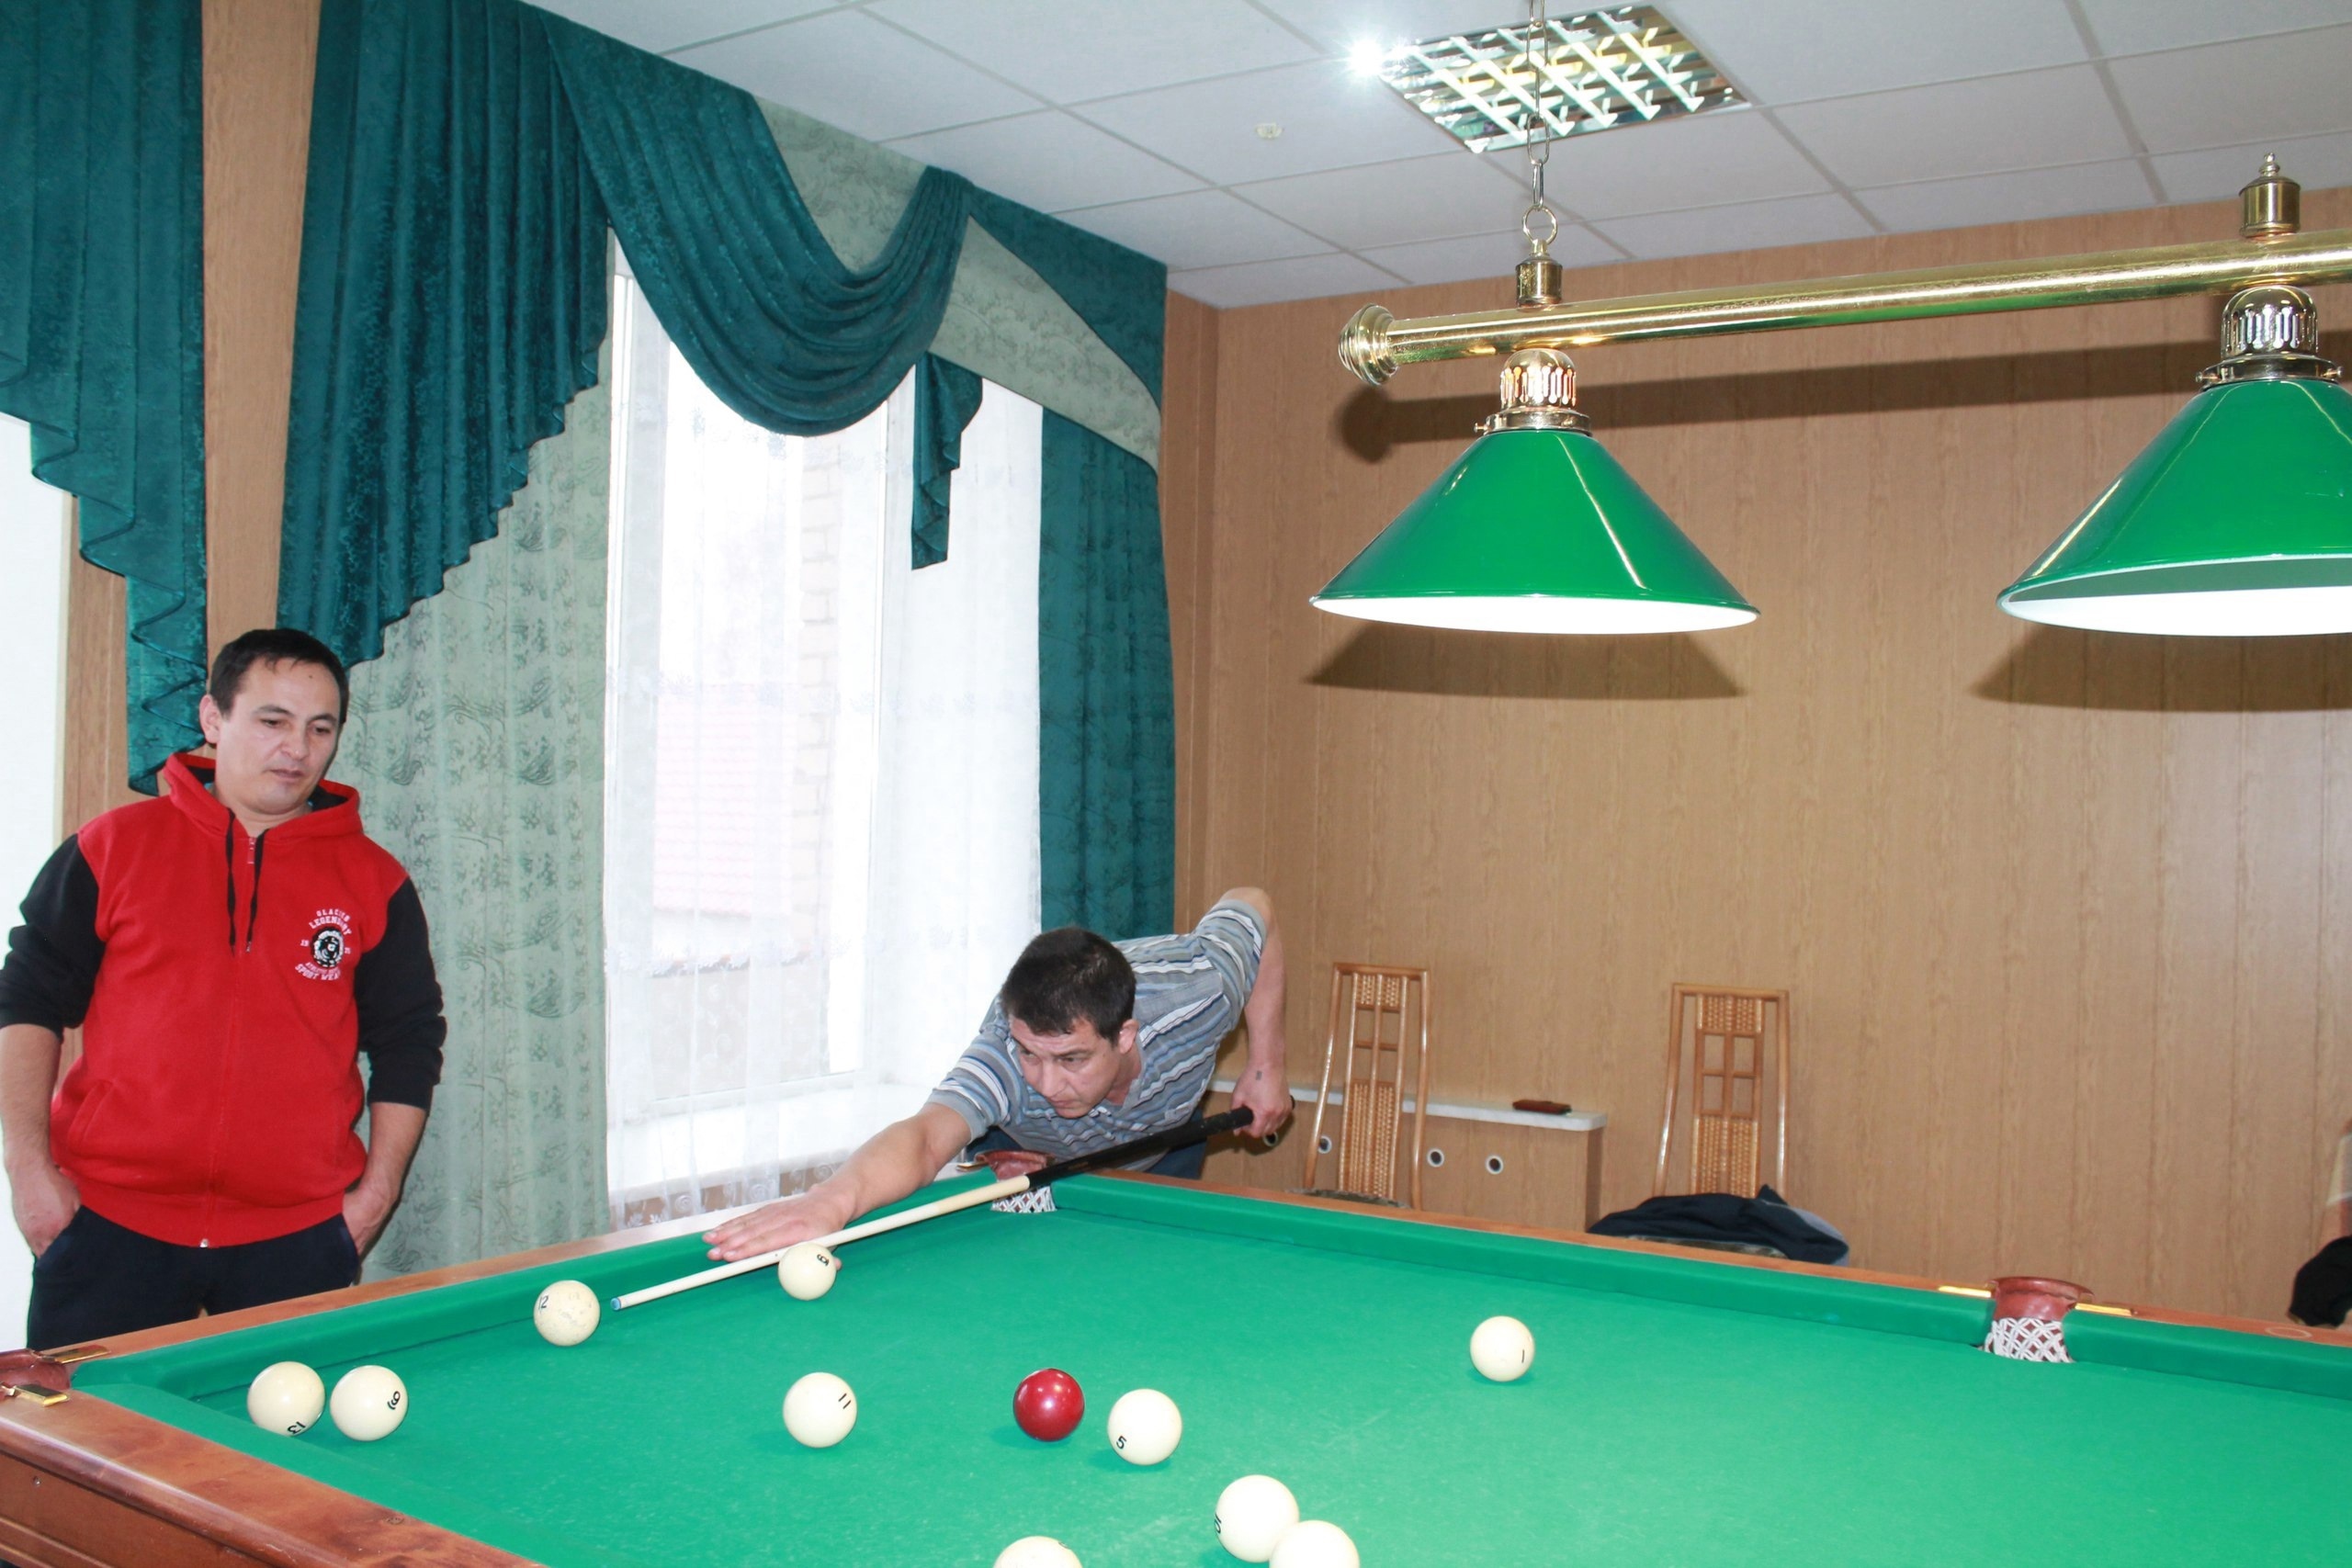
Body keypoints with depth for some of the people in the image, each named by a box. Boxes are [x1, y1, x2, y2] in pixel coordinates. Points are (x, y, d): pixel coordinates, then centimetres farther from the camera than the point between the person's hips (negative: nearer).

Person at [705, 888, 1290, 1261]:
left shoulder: (1196, 990, -41)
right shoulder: (1003, 1055, -47)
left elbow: (1253, 903, -19)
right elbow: (926, 1133, -68)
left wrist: (1266, 1062, -19)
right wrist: (833, 1198, -90)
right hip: (1029, 1156, -1)